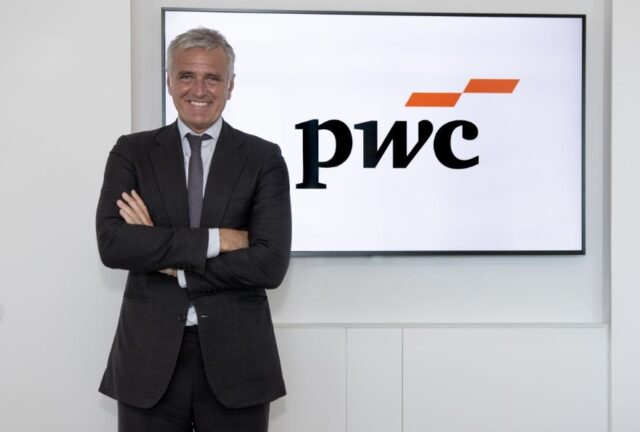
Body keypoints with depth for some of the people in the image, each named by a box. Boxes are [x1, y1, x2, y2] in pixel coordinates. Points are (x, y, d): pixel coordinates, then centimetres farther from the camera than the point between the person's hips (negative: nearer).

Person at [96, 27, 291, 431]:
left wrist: (173, 263, -11)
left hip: (236, 358, 0)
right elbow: (112, 243, -11)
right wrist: (213, 239, -16)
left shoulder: (264, 158, 0)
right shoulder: (132, 152, 3)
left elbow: (271, 264, -10)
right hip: (149, 356, 1)